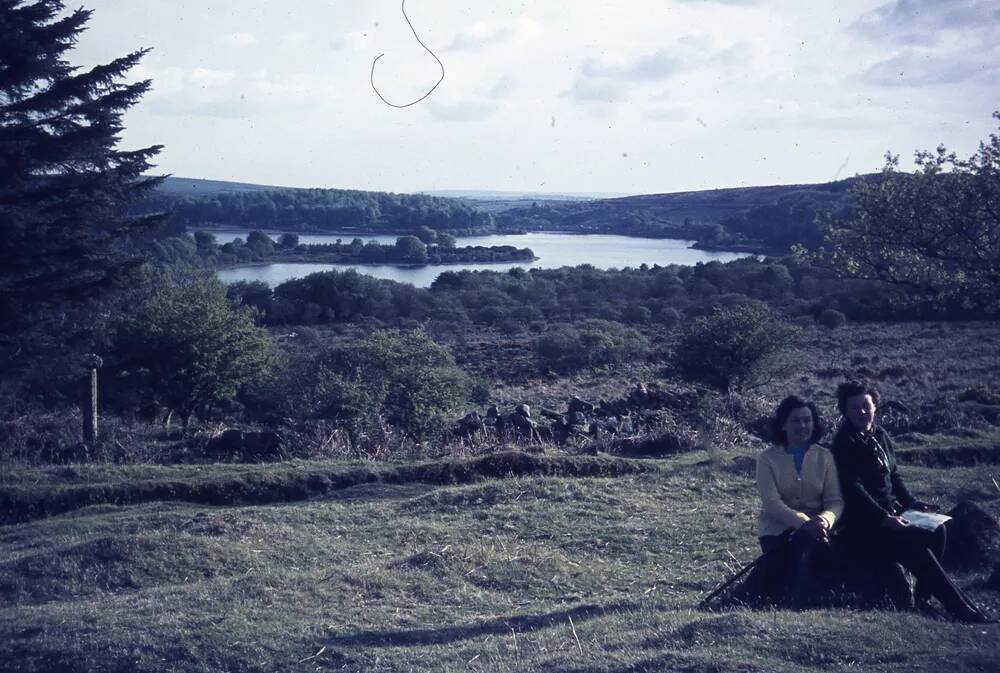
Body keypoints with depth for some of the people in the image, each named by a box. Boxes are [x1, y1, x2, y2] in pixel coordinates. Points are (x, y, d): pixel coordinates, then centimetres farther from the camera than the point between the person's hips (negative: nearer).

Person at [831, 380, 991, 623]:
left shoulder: (880, 435, 12)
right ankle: (961, 608, -18)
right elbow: (853, 489, -19)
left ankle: (923, 596, -2)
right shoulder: (844, 443, -12)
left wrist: (910, 502, 6)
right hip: (862, 523, -8)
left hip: (889, 513, 8)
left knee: (936, 530, -10)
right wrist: (884, 518, -24)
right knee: (915, 544, -22)